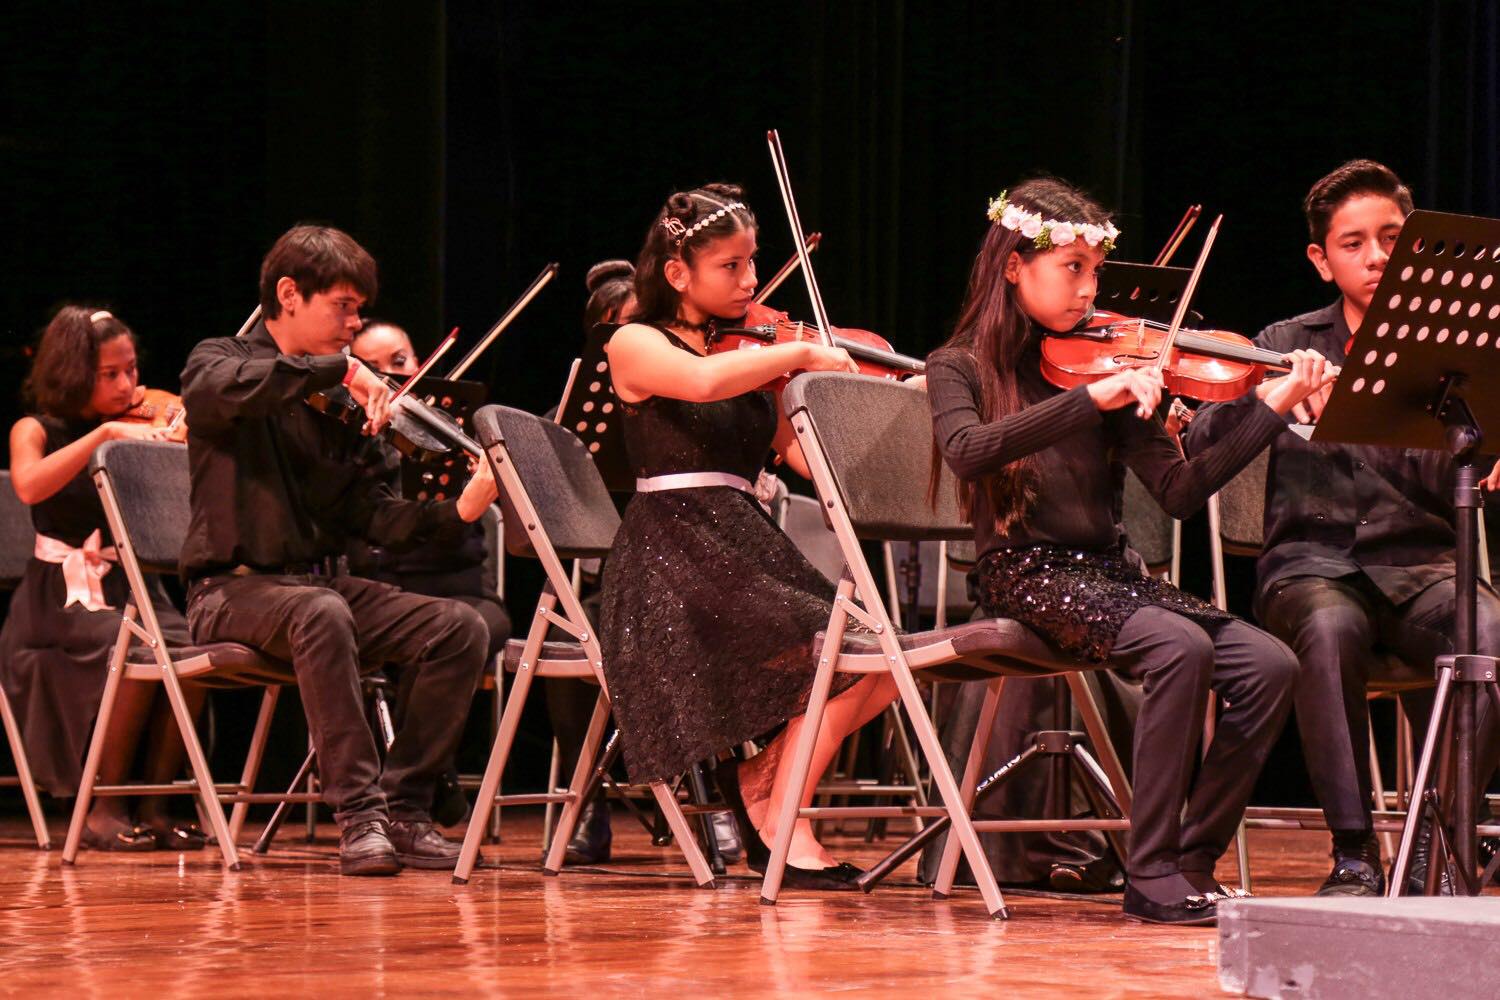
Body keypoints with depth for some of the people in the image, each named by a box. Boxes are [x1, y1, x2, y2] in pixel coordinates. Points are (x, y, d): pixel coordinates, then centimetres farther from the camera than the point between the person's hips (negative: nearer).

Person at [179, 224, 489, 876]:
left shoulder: (336, 405, 16)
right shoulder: (221, 360, 1)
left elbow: (372, 515, 7)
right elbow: (220, 388, -27)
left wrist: (452, 514, -11)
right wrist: (339, 368, -28)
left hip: (319, 582, 6)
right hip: (233, 588, -6)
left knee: (460, 628, -15)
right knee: (321, 614, -38)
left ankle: (402, 807, -12)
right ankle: (358, 813, -33)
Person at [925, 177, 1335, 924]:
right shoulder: (960, 368, 0)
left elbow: (1177, 491, 4)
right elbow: (966, 451, -24)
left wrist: (1275, 408, -5)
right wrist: (1092, 398, -30)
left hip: (1104, 572, 5)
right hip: (1025, 575, -5)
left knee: (1268, 665, -15)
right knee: (1180, 646, -31)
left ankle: (1191, 860, -6)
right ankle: (1151, 873, -23)